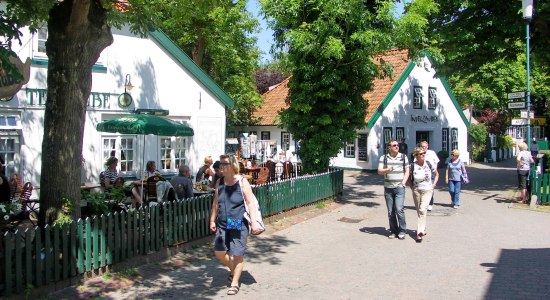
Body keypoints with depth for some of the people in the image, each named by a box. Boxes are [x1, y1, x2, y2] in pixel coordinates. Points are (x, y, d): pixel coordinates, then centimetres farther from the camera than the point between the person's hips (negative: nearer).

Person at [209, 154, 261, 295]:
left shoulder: (242, 182, -9)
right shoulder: (219, 182, 5)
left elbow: (250, 203, -11)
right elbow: (216, 202, 14)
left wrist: (254, 222, -17)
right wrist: (212, 220, 14)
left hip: (239, 225, -5)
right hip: (222, 225, 5)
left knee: (237, 254, 0)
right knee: (219, 252, 7)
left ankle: (235, 283, 18)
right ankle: (233, 270, 36)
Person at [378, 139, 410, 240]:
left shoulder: (403, 157, 7)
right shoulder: (383, 158, 6)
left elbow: (407, 171, 11)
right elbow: (379, 171, -1)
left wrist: (404, 182, -4)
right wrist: (387, 170, -21)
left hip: (399, 187, -1)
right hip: (388, 187, 2)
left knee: (399, 209, -11)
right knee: (390, 211, 5)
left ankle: (402, 230, 3)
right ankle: (393, 231, 17)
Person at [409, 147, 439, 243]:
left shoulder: (429, 164, -5)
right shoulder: (413, 166, -6)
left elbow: (436, 175, 11)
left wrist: (433, 185, 2)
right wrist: (411, 186, 1)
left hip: (427, 190, -2)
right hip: (416, 191, 2)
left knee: (422, 210, -16)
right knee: (419, 212, 10)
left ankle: (419, 232, -17)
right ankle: (423, 230, 28)